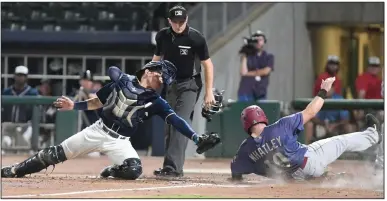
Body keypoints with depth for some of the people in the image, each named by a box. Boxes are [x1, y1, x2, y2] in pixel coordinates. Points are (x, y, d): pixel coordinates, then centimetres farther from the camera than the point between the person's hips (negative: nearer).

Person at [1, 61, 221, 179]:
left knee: (134, 170, -30)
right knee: (55, 155, 3)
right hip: (98, 130, 1)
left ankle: (112, 171, 4)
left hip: (119, 141, -1)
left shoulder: (156, 102, -5)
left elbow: (175, 120, -17)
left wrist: (197, 139, -30)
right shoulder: (123, 81, -2)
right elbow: (98, 102, 7)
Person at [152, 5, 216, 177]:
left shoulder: (196, 38, -15)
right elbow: (157, 59, 13)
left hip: (189, 84, -5)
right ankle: (170, 168, 15)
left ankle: (173, 167, -25)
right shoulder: (162, 36, -1)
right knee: (169, 125, 8)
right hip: (170, 84, 6)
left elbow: (207, 64, -10)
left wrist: (209, 91, -13)